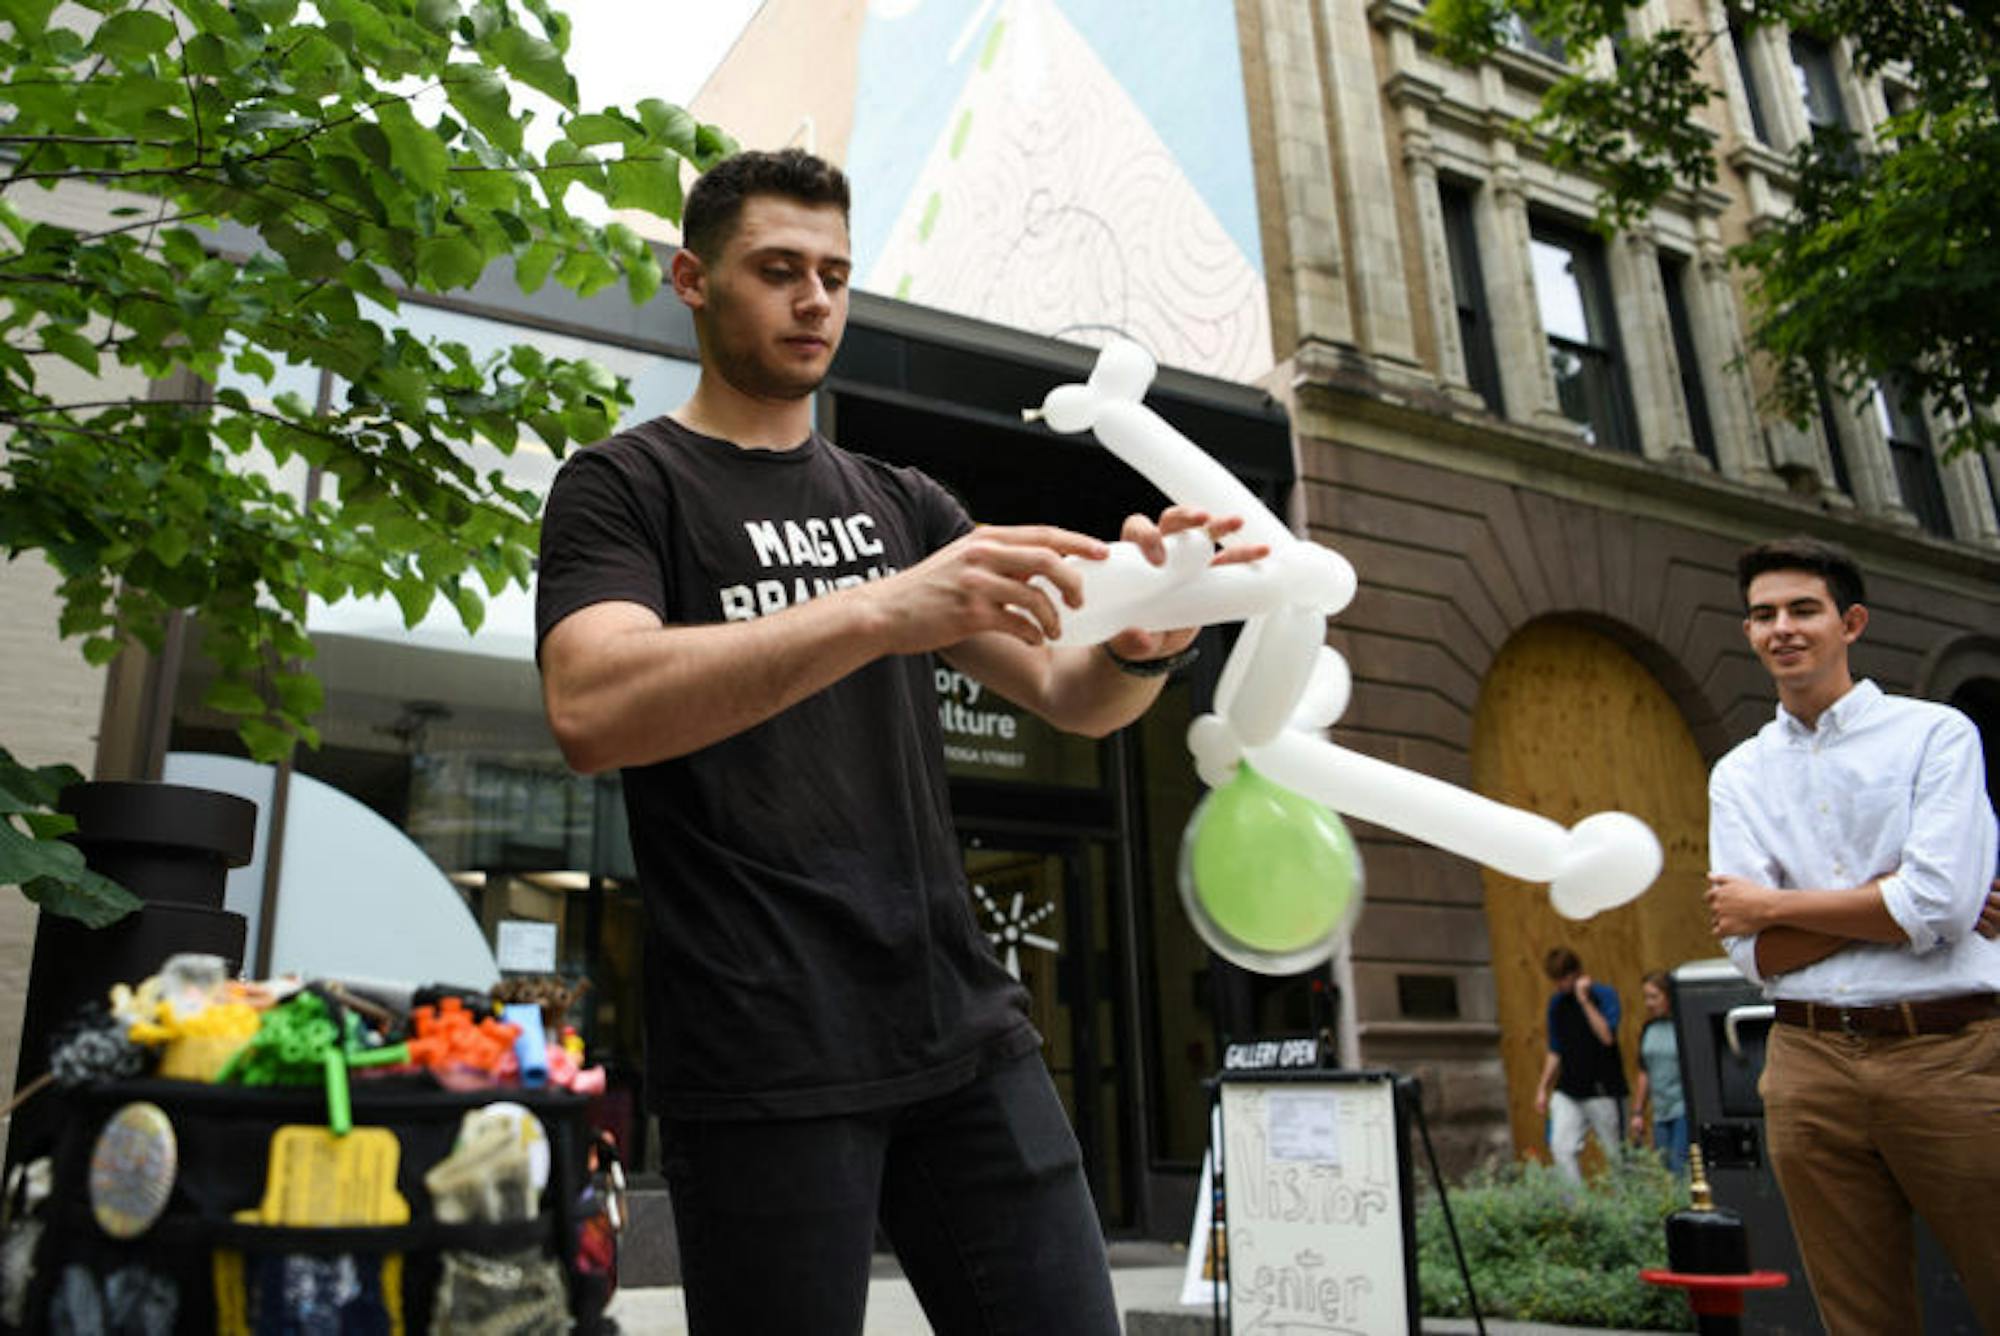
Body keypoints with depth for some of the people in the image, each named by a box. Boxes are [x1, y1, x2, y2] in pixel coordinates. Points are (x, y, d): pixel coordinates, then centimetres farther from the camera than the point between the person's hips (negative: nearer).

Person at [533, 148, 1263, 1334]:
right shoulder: (626, 485, 1)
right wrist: (882, 611, -30)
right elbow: (590, 710, -19)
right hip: (764, 1060, -4)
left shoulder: (904, 506, 16)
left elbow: (1073, 696, 9)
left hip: (964, 1030, 5)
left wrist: (1146, 640, -14)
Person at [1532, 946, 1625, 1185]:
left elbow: (1607, 1036, -23)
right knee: (1561, 1149, -8)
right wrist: (1543, 1088, 13)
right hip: (1567, 1091, 5)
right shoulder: (1556, 1002, 9)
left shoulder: (1604, 995, -6)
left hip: (1602, 1091, -5)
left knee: (1616, 1154, 4)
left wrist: (1584, 999, -22)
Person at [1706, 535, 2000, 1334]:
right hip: (1811, 1067, 3)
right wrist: (1895, 897, -9)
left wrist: (1771, 905, -4)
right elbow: (1752, 954, 0)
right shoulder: (1737, 775, 10)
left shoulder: (1935, 734, 1)